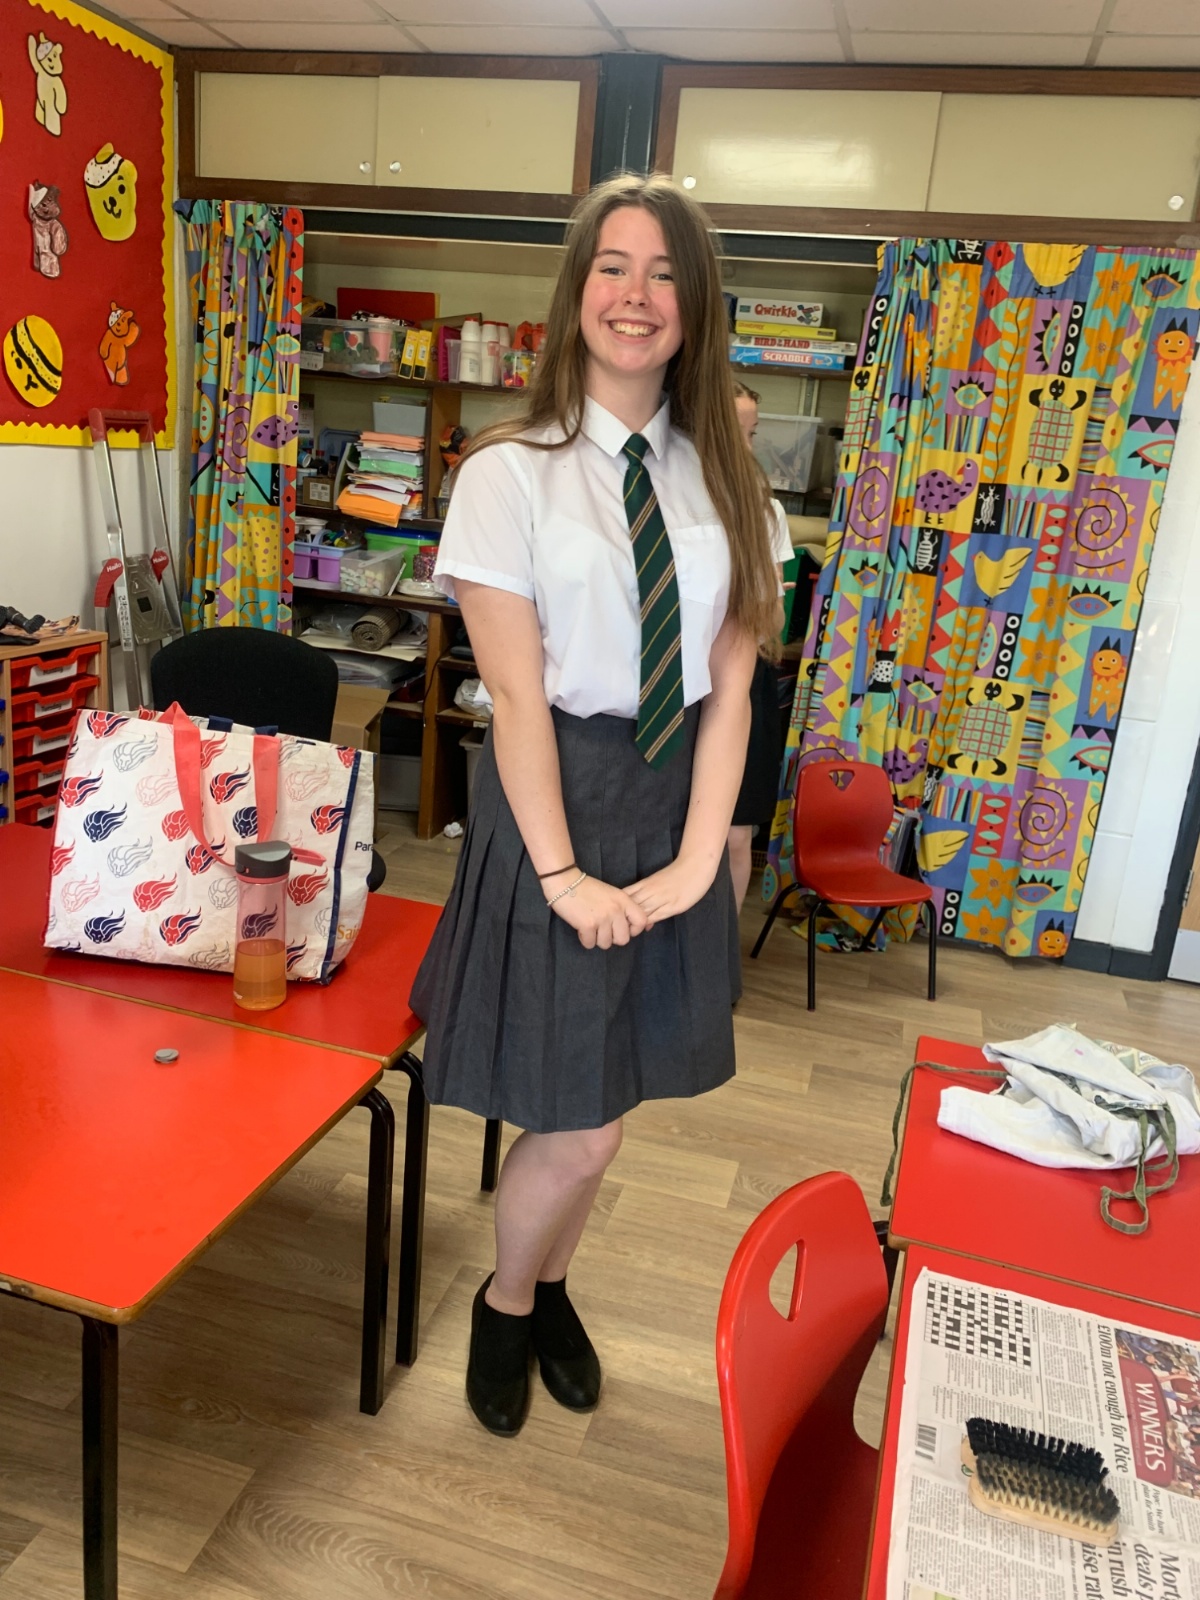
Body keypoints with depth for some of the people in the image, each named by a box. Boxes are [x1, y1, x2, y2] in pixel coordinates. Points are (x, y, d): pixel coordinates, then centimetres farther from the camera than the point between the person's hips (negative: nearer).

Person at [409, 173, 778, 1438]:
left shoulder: (718, 479, 4)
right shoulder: (510, 473, -8)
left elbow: (730, 685, -1)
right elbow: (516, 694, -12)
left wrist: (696, 859, -9)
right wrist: (562, 873, -15)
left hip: (680, 800, 4)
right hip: (558, 794, -4)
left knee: (598, 1106, 15)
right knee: (578, 1128, 3)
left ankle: (548, 1287, 43)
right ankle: (505, 1305, 35)